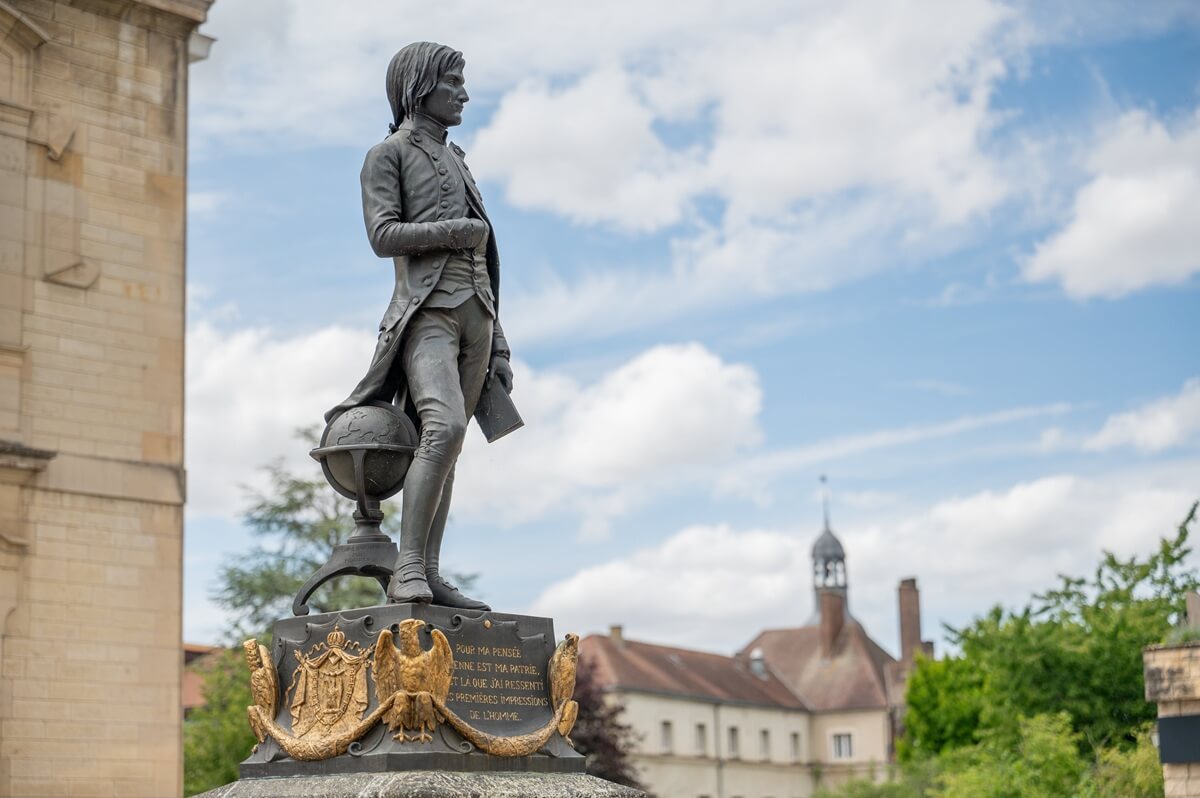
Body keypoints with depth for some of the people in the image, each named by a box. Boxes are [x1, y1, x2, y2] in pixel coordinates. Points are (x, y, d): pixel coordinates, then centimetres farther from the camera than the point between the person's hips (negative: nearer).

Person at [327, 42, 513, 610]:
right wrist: (460, 231, -5)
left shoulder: (457, 163, 25)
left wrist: (498, 348, 18)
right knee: (443, 428, -26)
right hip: (426, 312, -7)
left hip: (474, 311, 7)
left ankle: (429, 575, 0)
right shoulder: (388, 155, 4)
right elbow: (384, 236, -12)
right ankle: (406, 570, -27)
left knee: (447, 446, 1)